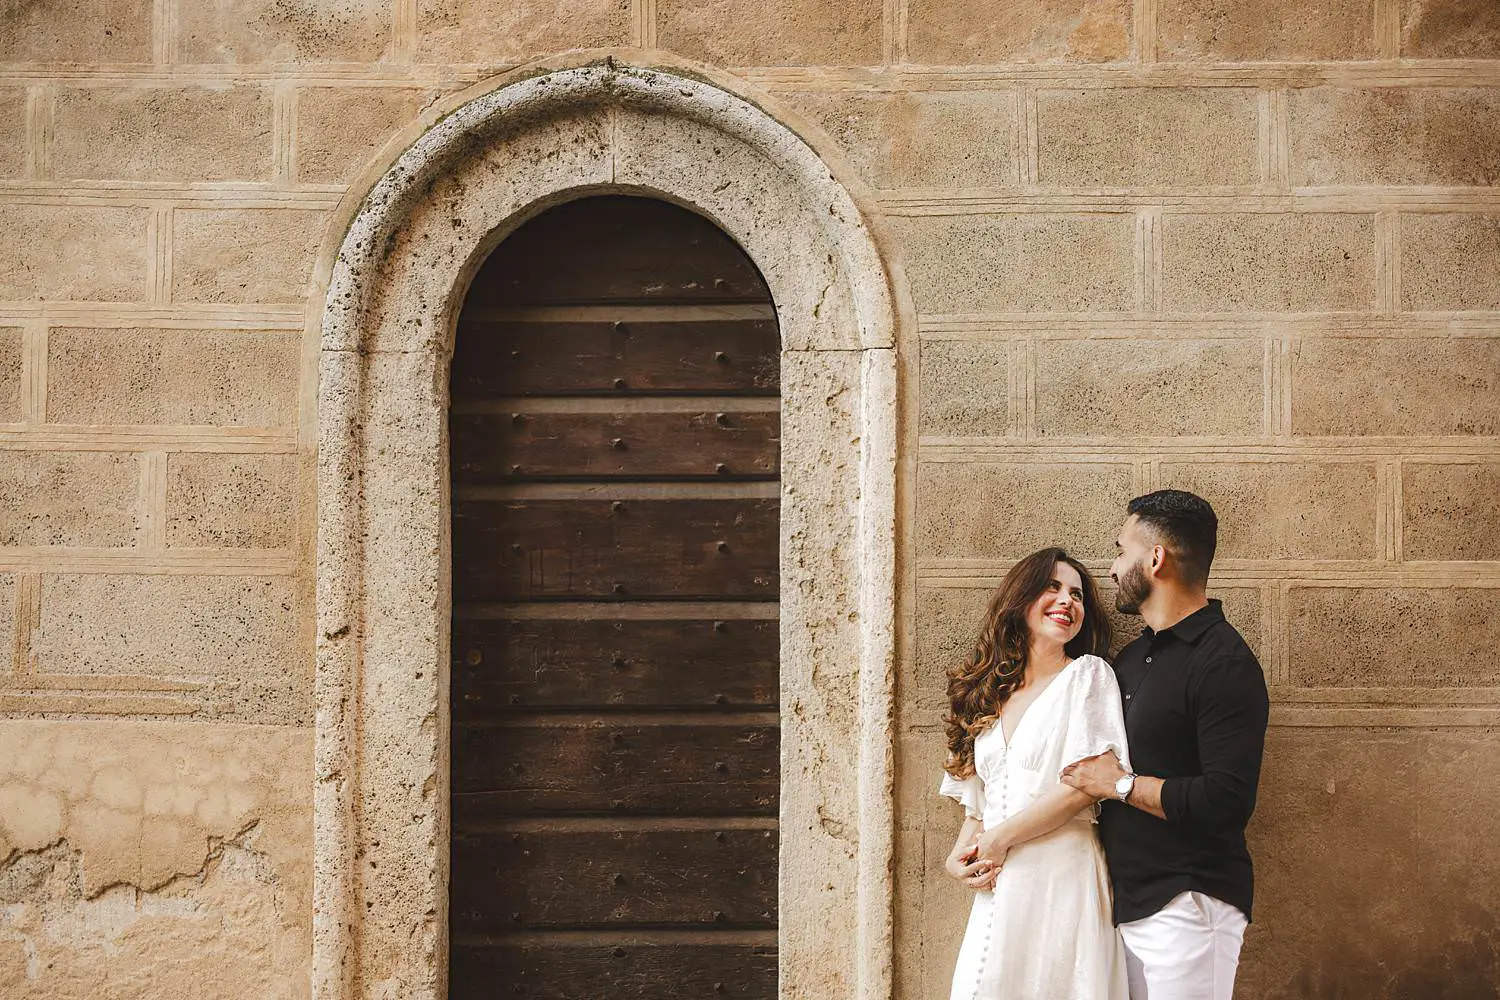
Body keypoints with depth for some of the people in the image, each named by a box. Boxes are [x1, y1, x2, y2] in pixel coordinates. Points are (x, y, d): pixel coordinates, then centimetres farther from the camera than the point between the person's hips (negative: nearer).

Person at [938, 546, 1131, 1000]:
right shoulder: (987, 694, 16)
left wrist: (997, 840, -7)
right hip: (998, 891, 5)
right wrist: (958, 859, -2)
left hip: (1064, 878, -5)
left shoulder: (1088, 675, 1)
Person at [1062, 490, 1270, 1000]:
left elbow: (1228, 800, -23)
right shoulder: (1131, 658, 15)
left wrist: (1122, 784, -13)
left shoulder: (1224, 664, -13)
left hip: (1185, 911, -8)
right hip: (1129, 902, 8)